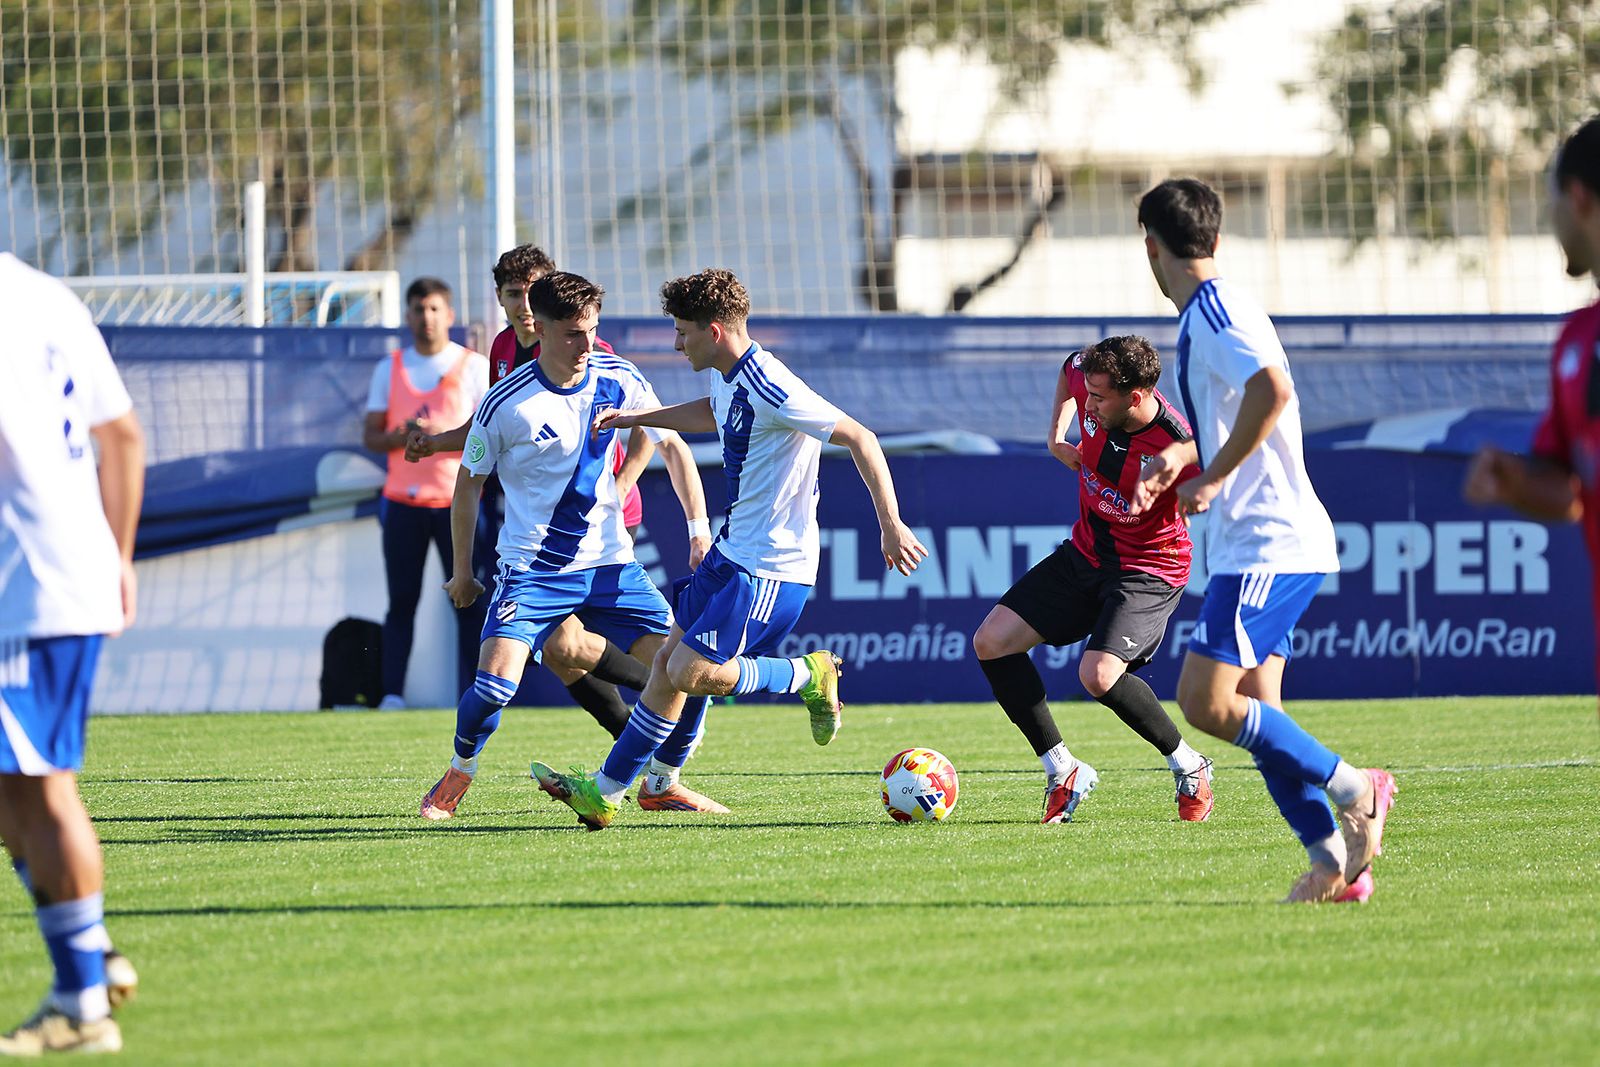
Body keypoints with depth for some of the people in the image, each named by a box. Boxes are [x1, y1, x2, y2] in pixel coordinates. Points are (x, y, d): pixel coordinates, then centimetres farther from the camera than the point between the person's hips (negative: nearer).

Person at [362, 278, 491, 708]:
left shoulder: (476, 367, 4)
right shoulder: (389, 368, 11)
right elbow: (370, 436, 9)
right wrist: (401, 437, -13)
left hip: (458, 499, -2)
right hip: (403, 502, 2)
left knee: (469, 601, -3)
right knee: (401, 601, 0)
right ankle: (392, 693, 0)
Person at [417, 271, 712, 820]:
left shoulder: (618, 379, -3)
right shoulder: (506, 403, -13)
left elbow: (672, 446, 11)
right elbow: (468, 484, 1)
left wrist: (700, 528, 1)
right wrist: (462, 572, 8)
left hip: (609, 562, 3)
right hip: (531, 568, -3)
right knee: (495, 683, -19)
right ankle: (458, 775, 10)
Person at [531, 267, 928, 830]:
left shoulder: (770, 389, -24)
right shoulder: (727, 378, 5)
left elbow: (860, 438, -24)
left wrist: (892, 525, -25)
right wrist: (633, 417, 33)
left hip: (770, 567, -9)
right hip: (732, 550, 9)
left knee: (689, 672, -13)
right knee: (669, 660, 10)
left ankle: (809, 675, 5)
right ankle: (605, 791, 17)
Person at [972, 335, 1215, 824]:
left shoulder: (1177, 446, -31)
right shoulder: (1089, 379, -14)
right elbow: (1069, 369, 11)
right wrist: (1057, 435, 0)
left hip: (1150, 570, -7)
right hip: (1085, 554, 7)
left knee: (1098, 674, -28)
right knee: (991, 642, -1)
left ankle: (1189, 767, -3)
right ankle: (1061, 771, 8)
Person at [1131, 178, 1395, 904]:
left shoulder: (1212, 310, -13)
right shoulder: (1212, 311, 18)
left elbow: (1272, 389, -30)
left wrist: (1211, 478, -22)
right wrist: (1180, 455, 23)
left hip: (1267, 543, -10)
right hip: (1264, 543, 10)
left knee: (1205, 701, -13)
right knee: (1253, 714, 8)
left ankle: (1352, 787, -8)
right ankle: (1333, 862, 5)